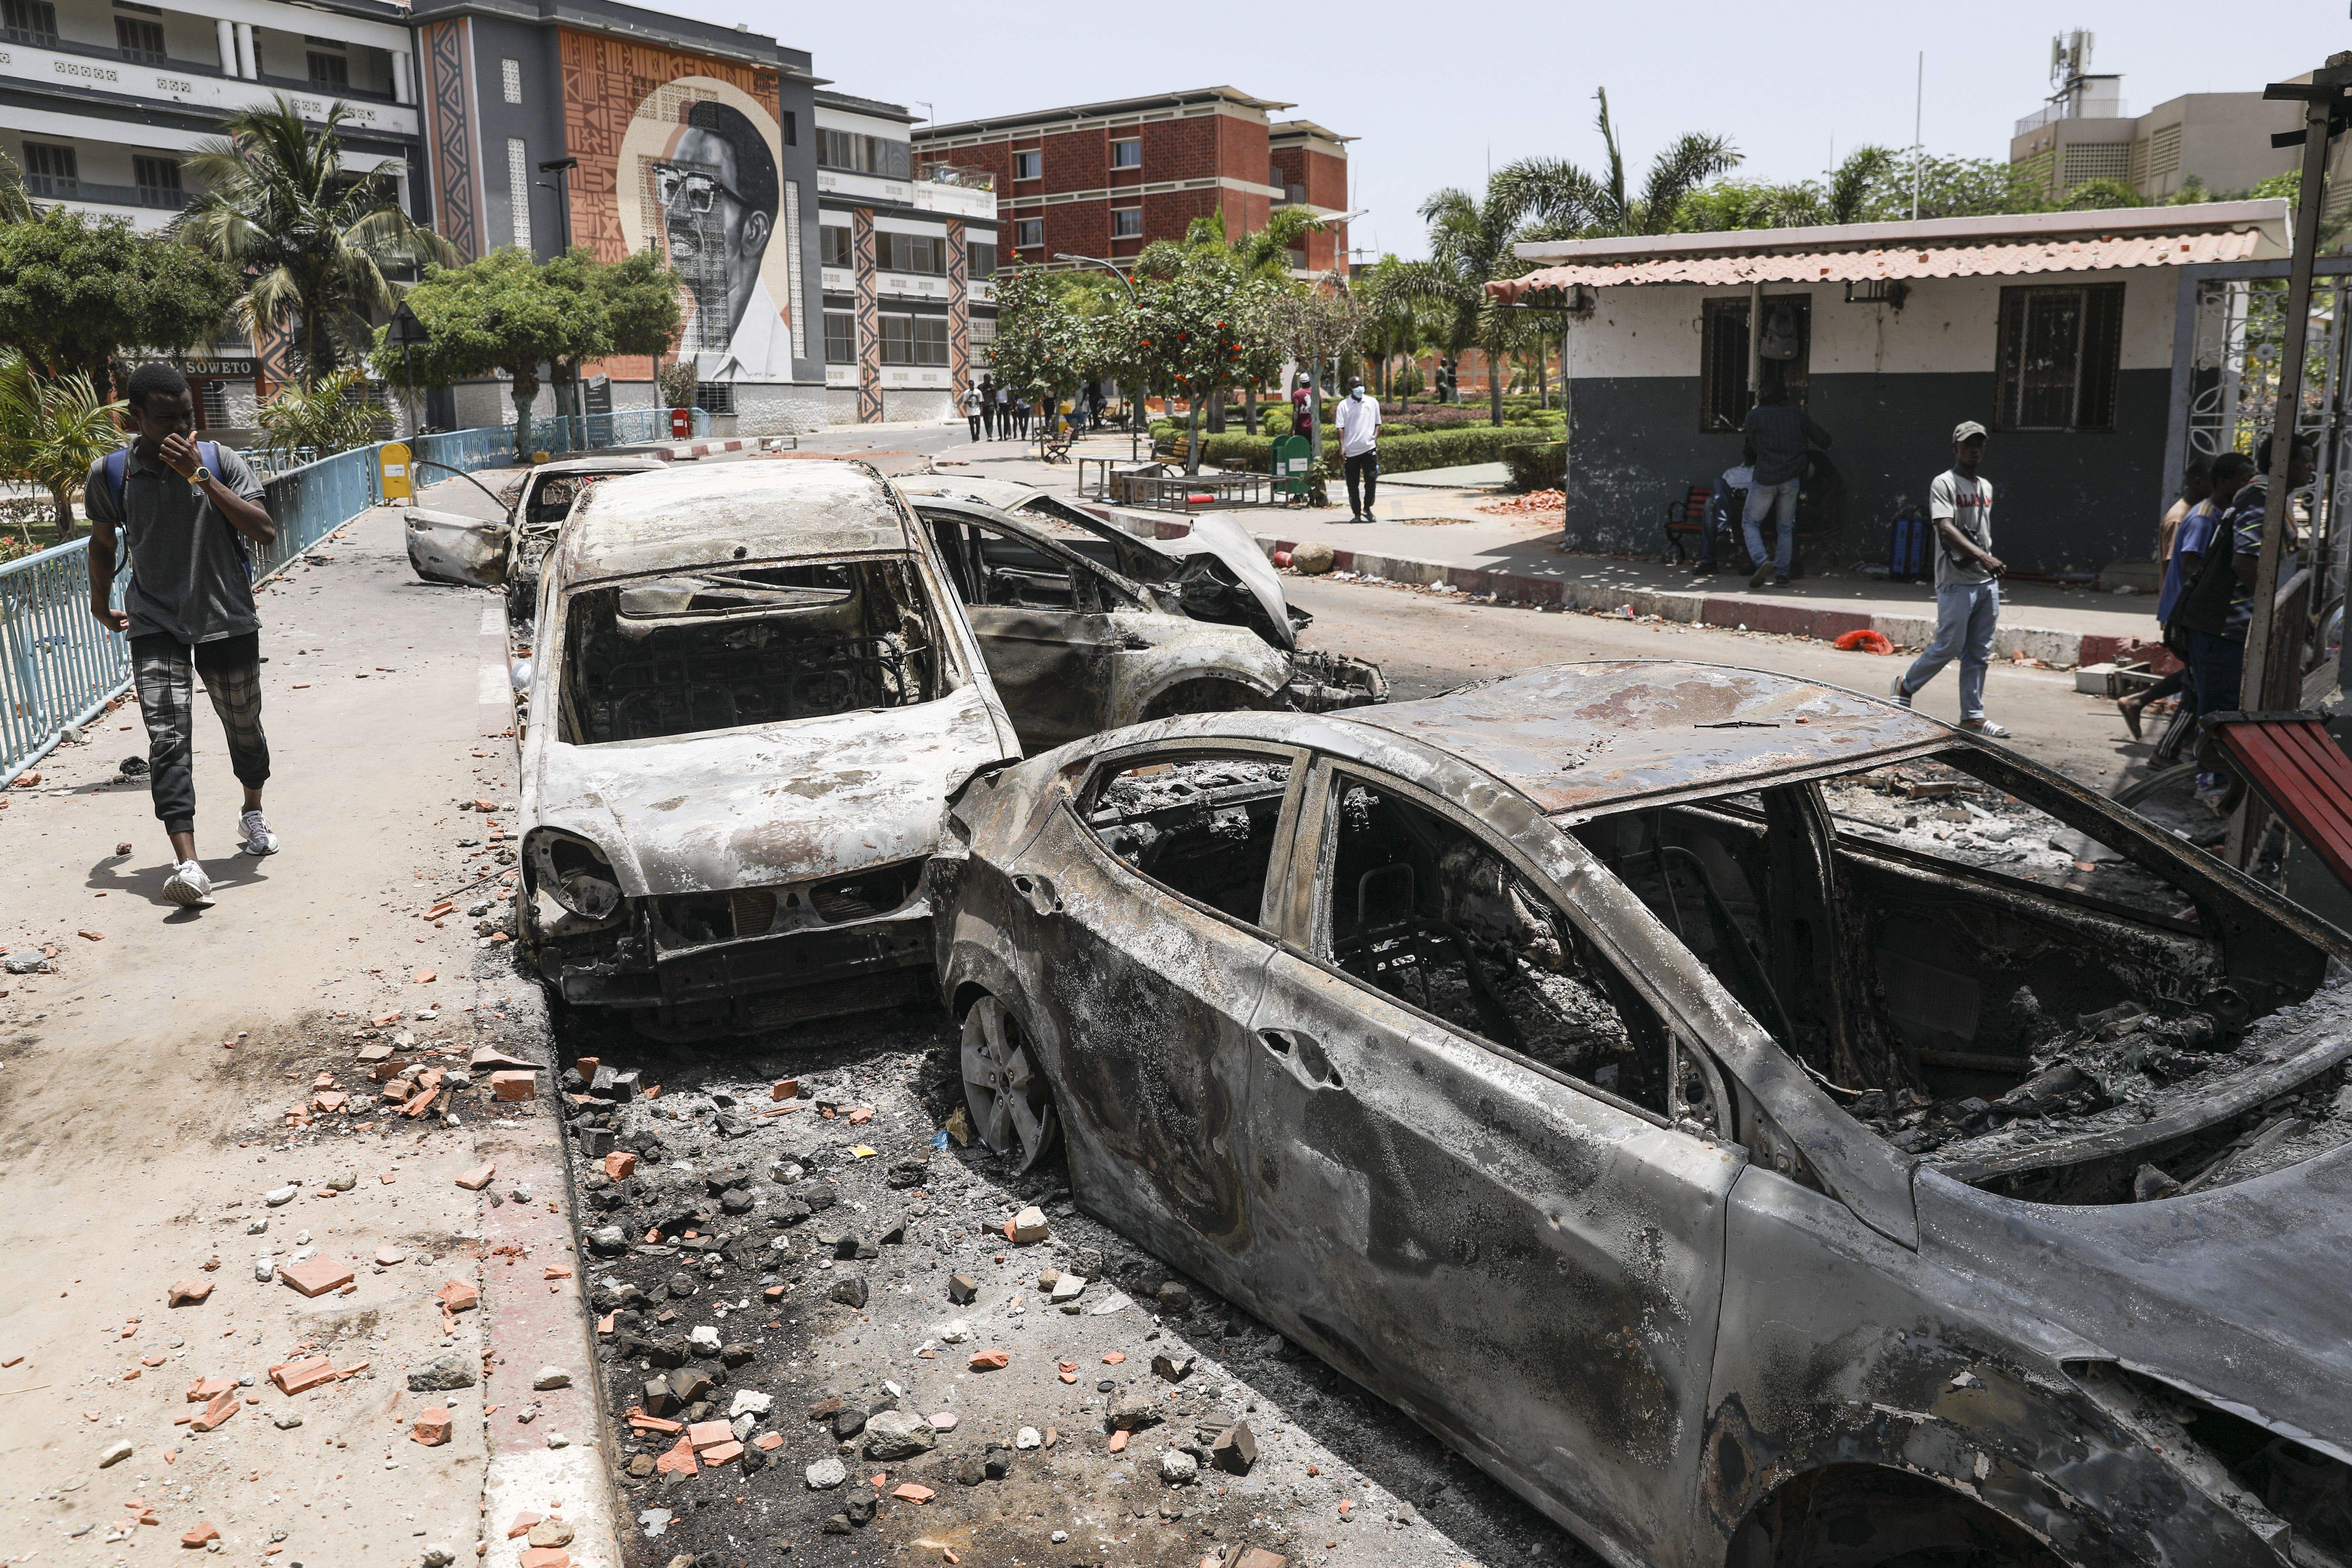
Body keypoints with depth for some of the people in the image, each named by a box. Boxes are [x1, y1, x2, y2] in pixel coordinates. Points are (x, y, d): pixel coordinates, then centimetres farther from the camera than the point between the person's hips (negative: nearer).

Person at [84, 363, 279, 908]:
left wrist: (200, 476, -21)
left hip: (228, 621, 1)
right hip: (156, 624, 0)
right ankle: (187, 864, -26)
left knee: (244, 727, 16)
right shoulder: (109, 475, -2)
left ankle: (252, 813, 46)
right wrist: (101, 606, 25)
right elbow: (103, 542, 16)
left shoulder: (219, 461, -5)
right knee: (168, 737, -16)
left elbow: (265, 531, -17)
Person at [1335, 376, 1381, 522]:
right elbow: (1341, 428, 0)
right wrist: (1342, 447, -9)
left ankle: (1367, 508, 11)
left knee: (1371, 479, -8)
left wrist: (1376, 439, 0)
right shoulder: (1344, 405, 3)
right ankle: (1357, 513, 13)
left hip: (1369, 448, 1)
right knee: (1352, 484, 3)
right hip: (1351, 450, -1)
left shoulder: (1373, 402, 10)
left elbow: (1378, 424, 16)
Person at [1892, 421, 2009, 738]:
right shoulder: (1944, 484, -8)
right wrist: (1981, 556, -33)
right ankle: (1906, 685, 18)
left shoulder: (1986, 486, 17)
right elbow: (1946, 528, -22)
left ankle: (1973, 716, 9)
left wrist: (1991, 563, 19)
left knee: (1980, 652, 6)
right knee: (1948, 646, -6)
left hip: (1987, 582, 7)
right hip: (1956, 582, -7)